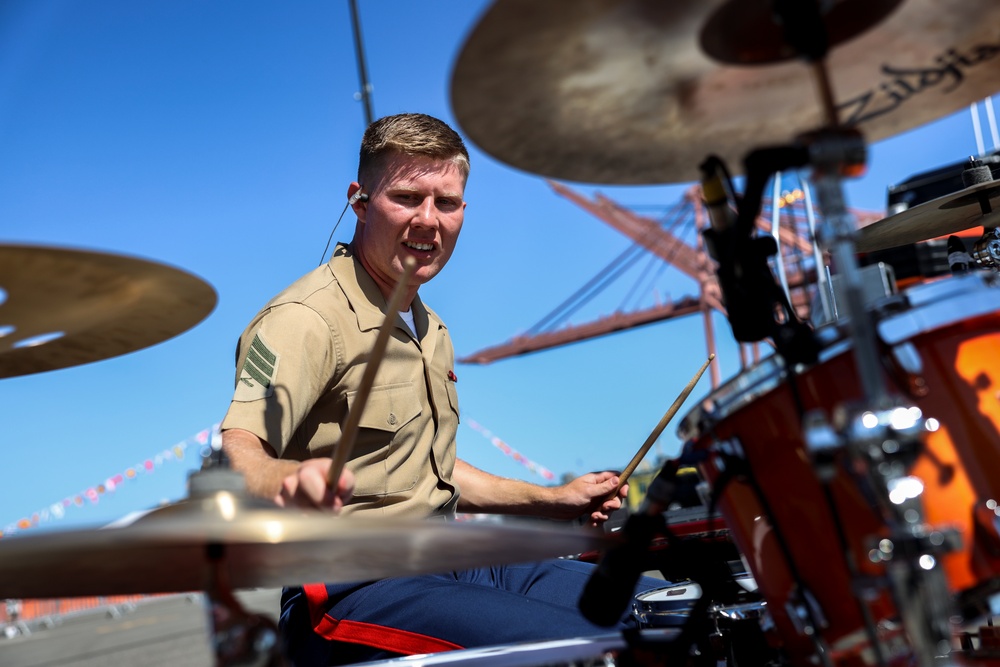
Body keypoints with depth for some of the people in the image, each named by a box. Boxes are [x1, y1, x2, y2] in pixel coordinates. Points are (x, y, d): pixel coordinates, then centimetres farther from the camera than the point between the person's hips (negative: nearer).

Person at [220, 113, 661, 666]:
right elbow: (235, 455, -27)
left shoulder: (429, 329, 16)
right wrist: (292, 481, -49)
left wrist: (551, 500, 19)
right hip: (350, 593, -9)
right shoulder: (308, 319, -14)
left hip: (451, 565, 9)